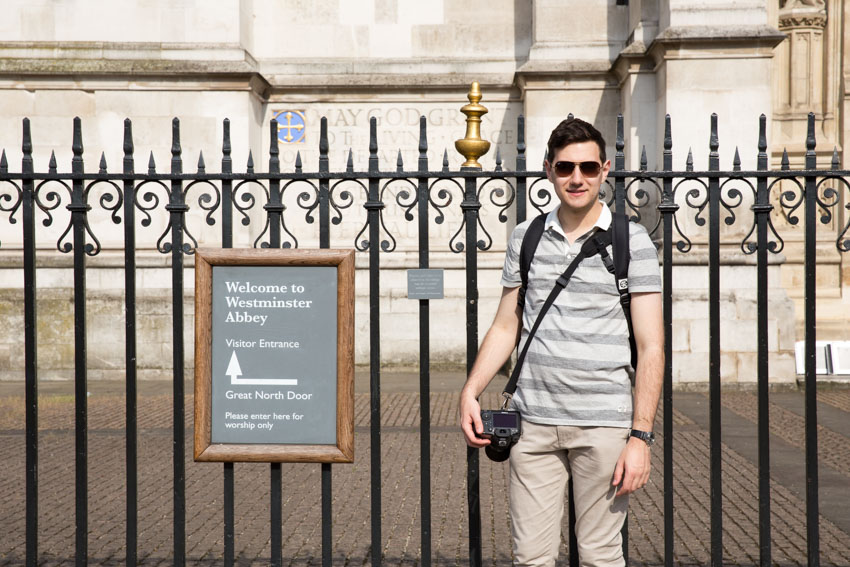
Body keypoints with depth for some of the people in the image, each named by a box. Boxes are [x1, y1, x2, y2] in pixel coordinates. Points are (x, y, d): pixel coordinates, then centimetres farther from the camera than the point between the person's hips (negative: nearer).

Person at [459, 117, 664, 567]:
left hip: (603, 426, -3)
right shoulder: (525, 238, 11)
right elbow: (505, 327, 17)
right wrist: (470, 392, 4)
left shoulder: (631, 242, 0)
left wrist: (640, 436, -9)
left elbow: (650, 348, -3)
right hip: (533, 422, 3)